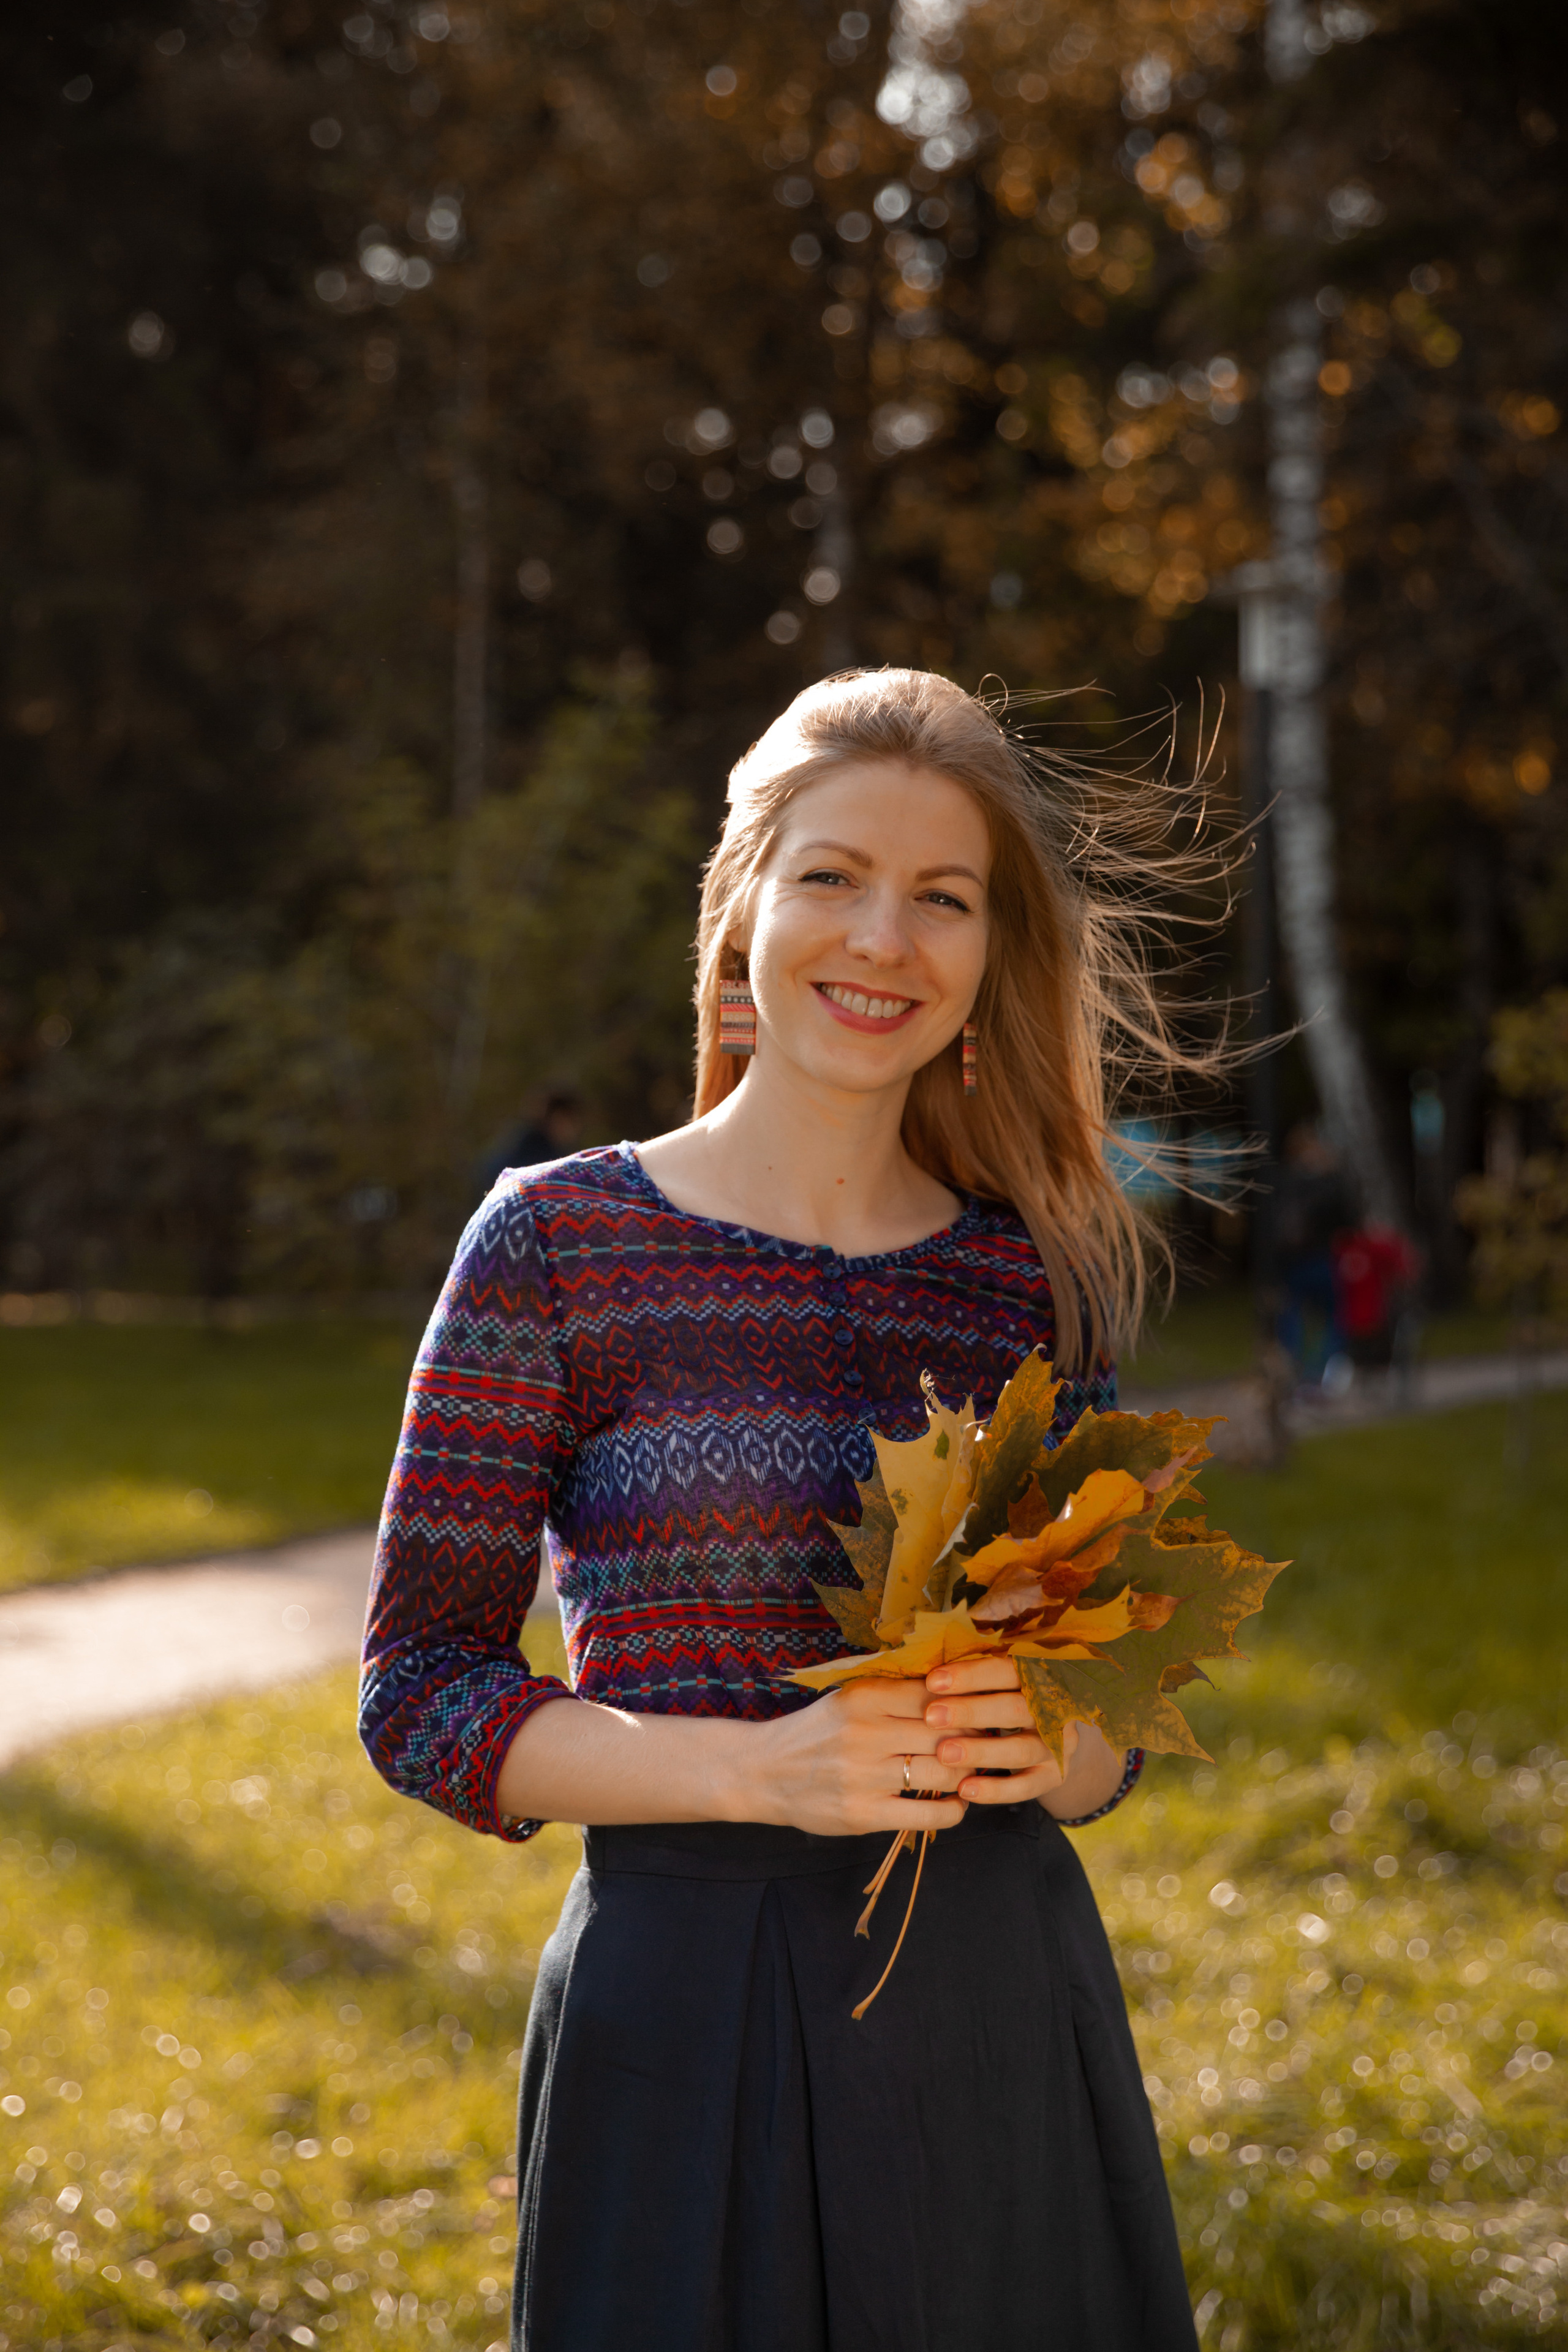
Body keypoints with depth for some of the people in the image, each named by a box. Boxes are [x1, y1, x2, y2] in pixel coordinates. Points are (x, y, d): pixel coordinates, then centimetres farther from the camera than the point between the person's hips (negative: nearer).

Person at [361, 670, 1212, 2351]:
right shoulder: (556, 1242, -3)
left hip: (1003, 2009, 3)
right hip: (687, 2009, -3)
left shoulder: (1041, 1278, 6)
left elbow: (1107, 1733, 13)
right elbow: (418, 1697, -5)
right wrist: (763, 1767, -18)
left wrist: (1052, 1741, -10)